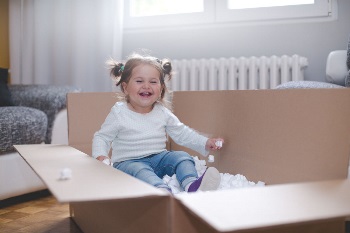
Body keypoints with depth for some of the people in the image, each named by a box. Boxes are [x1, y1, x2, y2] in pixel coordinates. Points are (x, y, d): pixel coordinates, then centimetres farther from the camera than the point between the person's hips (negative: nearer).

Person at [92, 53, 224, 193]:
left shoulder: (163, 112, 5)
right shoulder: (119, 113, -5)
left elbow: (182, 134, 10)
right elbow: (102, 137, 1)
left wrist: (205, 143, -2)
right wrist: (100, 156, -19)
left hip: (158, 158, 4)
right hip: (129, 162, -4)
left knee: (183, 157, -18)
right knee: (140, 170, -35)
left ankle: (191, 184, -46)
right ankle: (163, 191, -63)